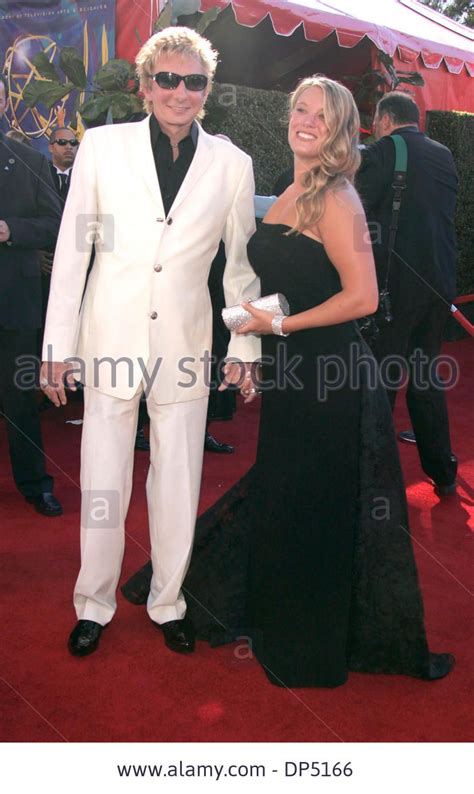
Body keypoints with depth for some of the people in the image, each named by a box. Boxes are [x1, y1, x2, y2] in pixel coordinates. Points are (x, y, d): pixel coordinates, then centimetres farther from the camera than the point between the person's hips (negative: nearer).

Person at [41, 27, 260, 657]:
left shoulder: (232, 165, 2)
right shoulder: (102, 146, 0)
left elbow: (241, 263, 9)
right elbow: (72, 250, 1)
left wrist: (246, 346, 7)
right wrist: (59, 345, -1)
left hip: (184, 345, 1)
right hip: (110, 340, 0)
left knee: (178, 486, 11)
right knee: (102, 486, 8)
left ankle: (169, 603, 33)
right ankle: (94, 605, 31)